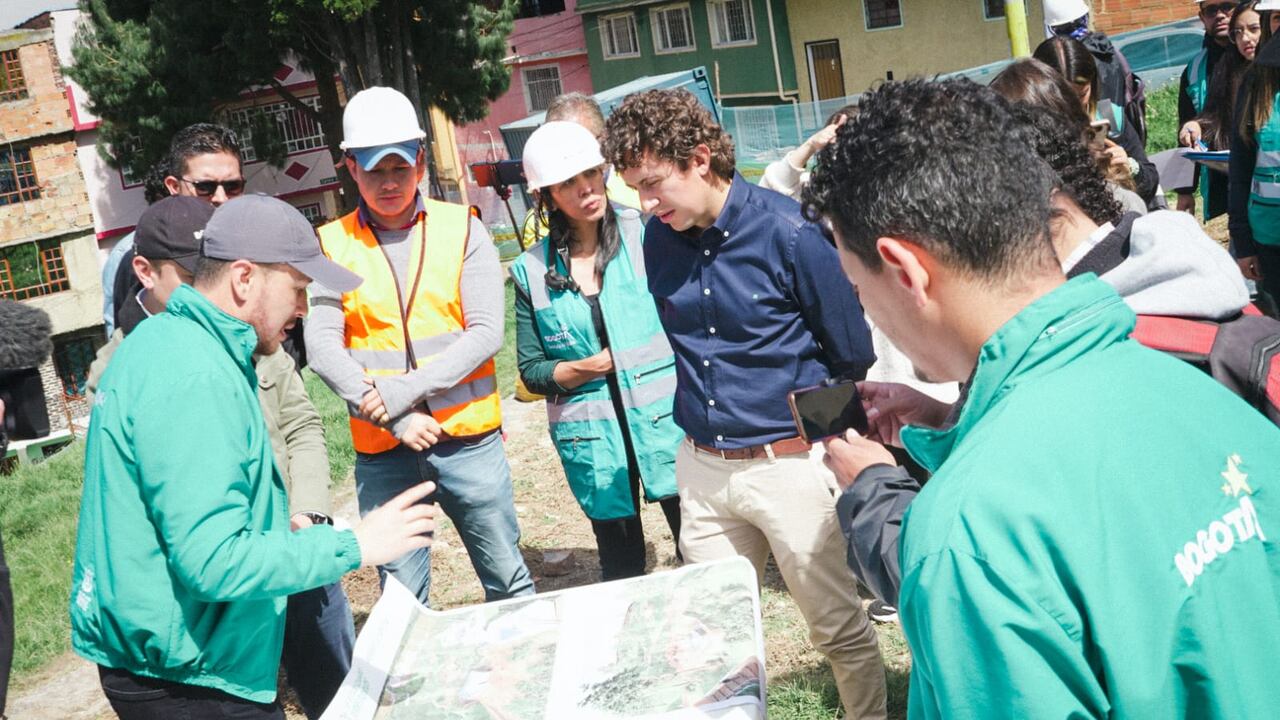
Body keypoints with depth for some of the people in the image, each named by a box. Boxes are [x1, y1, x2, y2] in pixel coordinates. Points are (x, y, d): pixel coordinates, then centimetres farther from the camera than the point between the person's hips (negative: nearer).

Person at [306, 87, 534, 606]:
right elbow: (322, 347, -8)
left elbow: (486, 333, -7)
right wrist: (397, 420, -18)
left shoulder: (462, 229, 1)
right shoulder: (332, 245, 1)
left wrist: (401, 391, -16)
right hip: (381, 452, 0)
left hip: (469, 441, 0)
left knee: (508, 582, 11)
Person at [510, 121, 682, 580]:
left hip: (664, 420, -2)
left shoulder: (645, 233, -4)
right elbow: (531, 370, 5)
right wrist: (589, 366, -10)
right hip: (591, 439, 2)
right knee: (621, 570, 15)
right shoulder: (531, 271, 2)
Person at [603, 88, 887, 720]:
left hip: (790, 465, -5)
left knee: (840, 630, 10)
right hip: (702, 468, 5)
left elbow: (853, 355, -5)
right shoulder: (659, 239, 1)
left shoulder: (789, 232, -16)